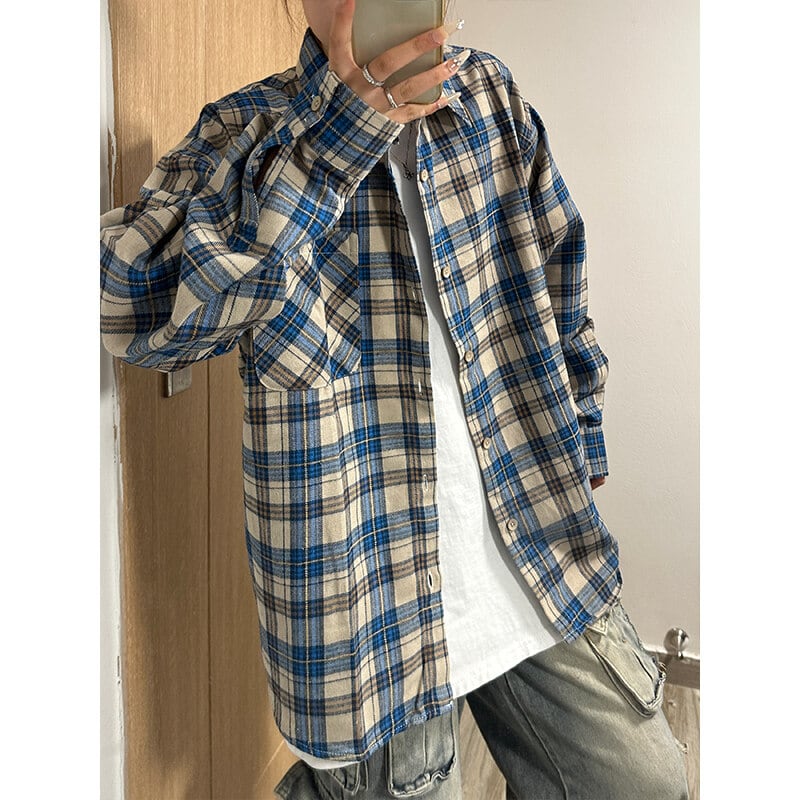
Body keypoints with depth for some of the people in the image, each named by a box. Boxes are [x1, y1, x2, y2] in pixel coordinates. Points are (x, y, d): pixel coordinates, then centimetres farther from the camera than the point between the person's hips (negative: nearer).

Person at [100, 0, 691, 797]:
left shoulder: (488, 91, 7)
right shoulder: (246, 128, -4)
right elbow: (134, 310, -21)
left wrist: (575, 443, 15)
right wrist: (331, 137, -24)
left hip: (542, 552, 4)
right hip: (366, 585, -3)